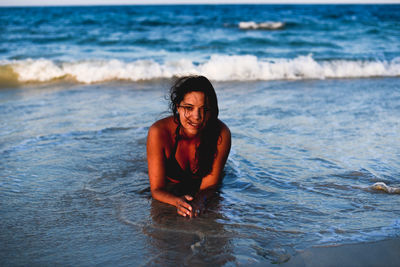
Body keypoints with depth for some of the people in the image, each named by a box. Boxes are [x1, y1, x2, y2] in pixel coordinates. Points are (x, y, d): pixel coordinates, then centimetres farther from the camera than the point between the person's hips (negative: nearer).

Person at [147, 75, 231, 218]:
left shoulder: (221, 134, -30)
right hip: (169, 193, 0)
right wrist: (178, 201, -51)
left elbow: (210, 184, -21)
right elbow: (157, 189, -27)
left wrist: (201, 199, -47)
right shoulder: (159, 132, -33)